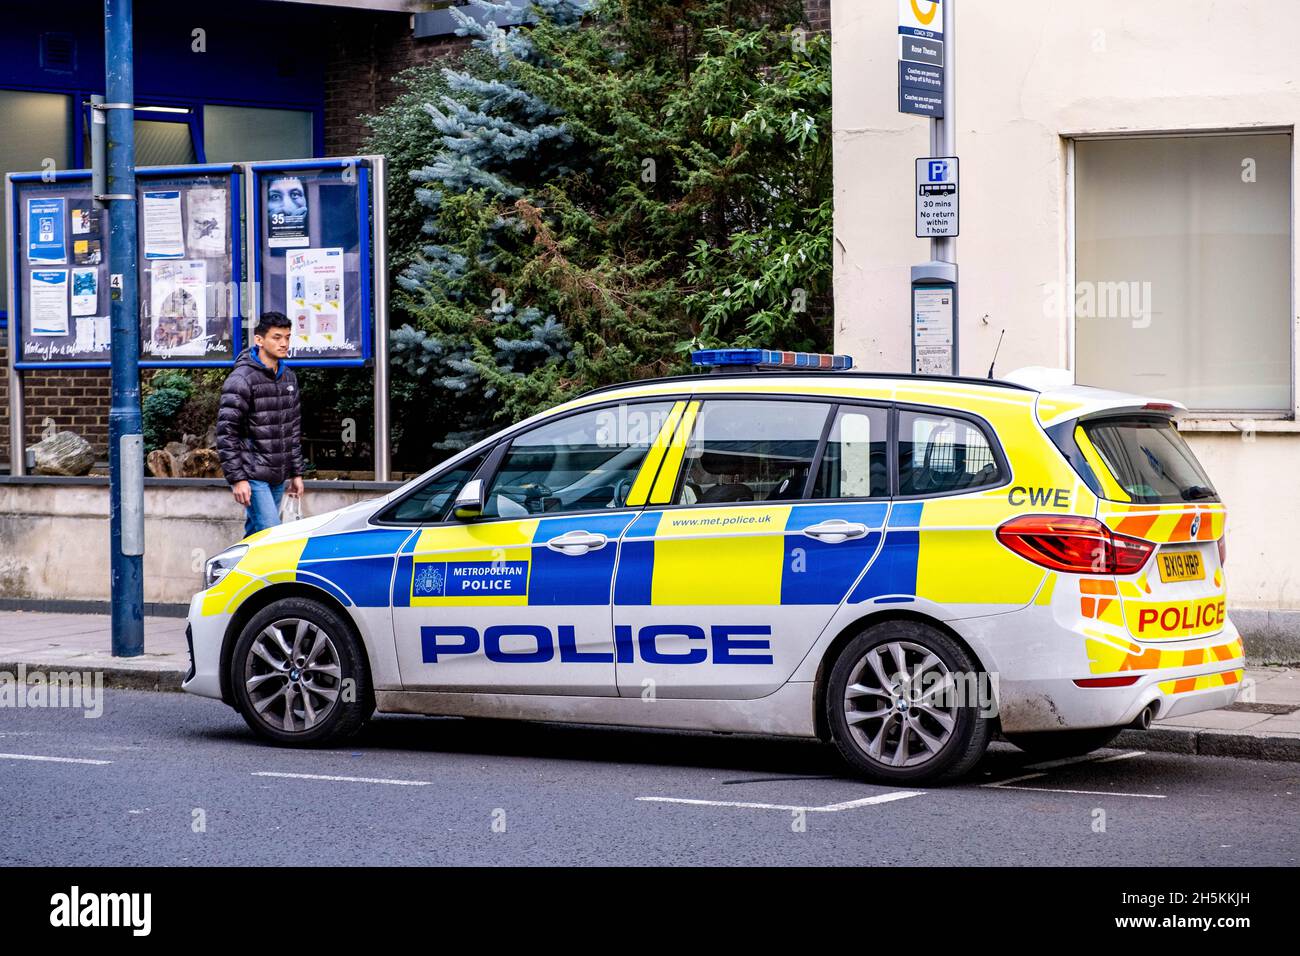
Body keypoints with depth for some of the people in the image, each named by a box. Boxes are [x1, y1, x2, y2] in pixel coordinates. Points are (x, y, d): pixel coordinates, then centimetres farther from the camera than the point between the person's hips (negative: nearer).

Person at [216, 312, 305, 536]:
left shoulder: (288, 377, 13)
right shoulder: (241, 379, -12)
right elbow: (226, 432, -15)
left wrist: (296, 472, 18)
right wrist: (237, 478, -18)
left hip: (278, 477, 7)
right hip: (253, 477, -7)